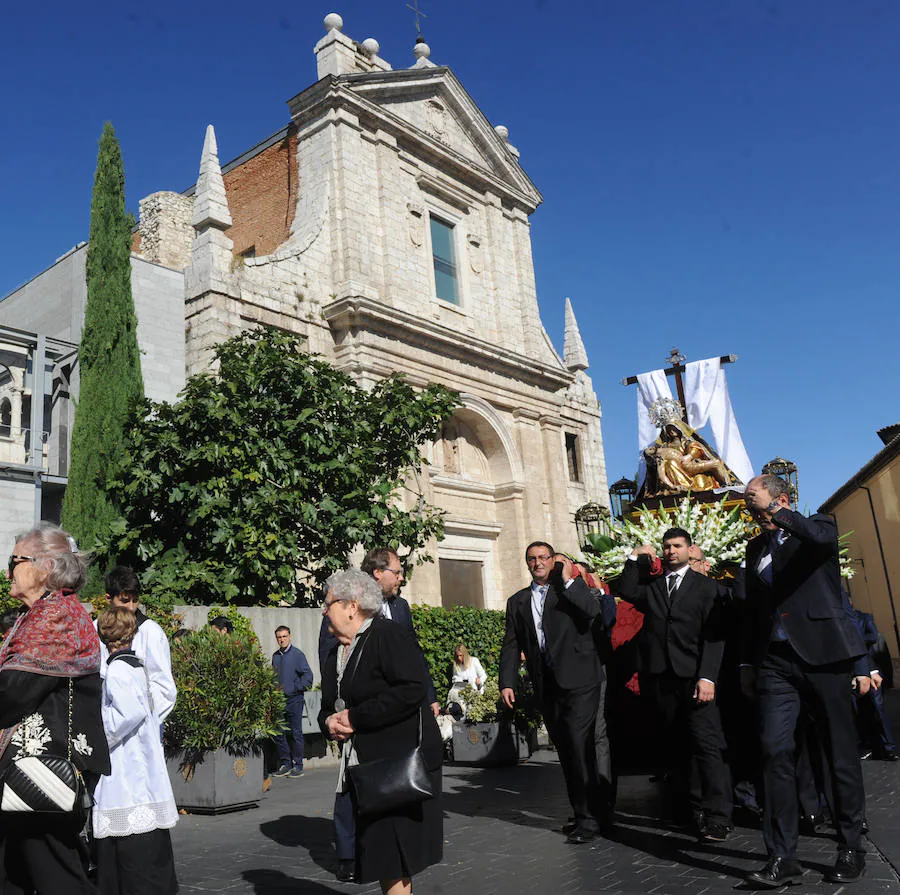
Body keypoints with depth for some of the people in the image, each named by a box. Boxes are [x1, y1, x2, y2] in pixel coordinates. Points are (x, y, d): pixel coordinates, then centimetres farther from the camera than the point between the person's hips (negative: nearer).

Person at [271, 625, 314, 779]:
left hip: (294, 699, -5)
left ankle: (298, 765, 9)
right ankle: (285, 764, 19)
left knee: (296, 733, 1)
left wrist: (295, 688, -12)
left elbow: (308, 675, -8)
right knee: (278, 733, 8)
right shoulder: (275, 656, 10)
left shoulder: (297, 655, -6)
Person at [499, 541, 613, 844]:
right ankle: (596, 810, 22)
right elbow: (511, 645, 11)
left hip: (579, 680, -5)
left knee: (579, 745, -11)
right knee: (566, 751, 10)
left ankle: (588, 816, -1)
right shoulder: (517, 602, 15)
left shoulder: (572, 588, 4)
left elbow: (594, 612, -15)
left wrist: (568, 581, -15)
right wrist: (507, 683, 1)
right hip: (546, 686, 5)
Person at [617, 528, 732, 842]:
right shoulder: (651, 587, 18)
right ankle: (693, 809, 14)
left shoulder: (705, 586, 7)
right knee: (677, 747, 6)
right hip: (660, 679, 3)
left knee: (707, 745, -9)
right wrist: (635, 557, 2)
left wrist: (707, 676, -11)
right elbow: (626, 592, 0)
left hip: (693, 677, -3)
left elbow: (713, 635, -1)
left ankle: (718, 817, -6)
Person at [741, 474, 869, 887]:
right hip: (775, 660, 4)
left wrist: (774, 511, -15)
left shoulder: (817, 525, 5)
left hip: (822, 653, -3)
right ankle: (782, 858, -4)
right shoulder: (756, 547, 18)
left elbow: (820, 537, -22)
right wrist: (747, 663, 19)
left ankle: (851, 849, 19)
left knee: (841, 752, 4)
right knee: (775, 750, -8)